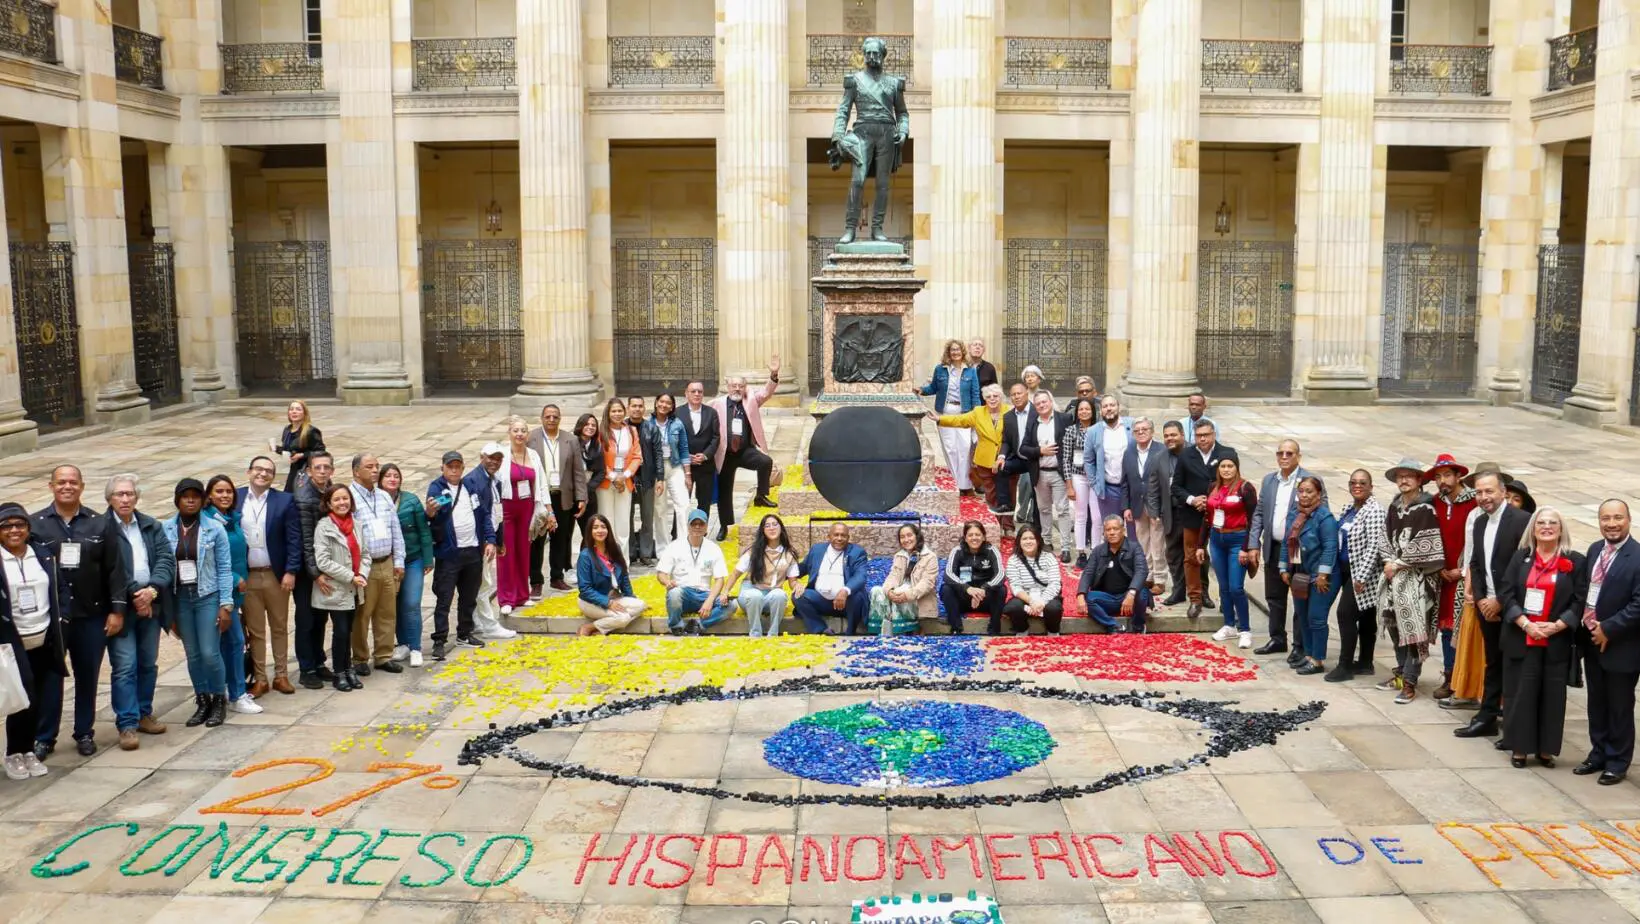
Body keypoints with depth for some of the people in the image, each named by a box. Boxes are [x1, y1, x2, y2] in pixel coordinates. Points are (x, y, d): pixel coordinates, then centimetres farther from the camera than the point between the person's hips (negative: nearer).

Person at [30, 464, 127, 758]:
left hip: (91, 615, 1)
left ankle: (84, 733, 21)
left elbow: (115, 570, 2)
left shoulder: (101, 524, 4)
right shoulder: (36, 524, 0)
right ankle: (44, 737, 14)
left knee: (88, 676, 9)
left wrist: (117, 609, -2)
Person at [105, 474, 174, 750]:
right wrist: (134, 593, -15)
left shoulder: (152, 526, 11)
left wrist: (152, 589, -13)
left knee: (149, 664, 13)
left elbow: (167, 560, 2)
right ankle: (127, 725, -3)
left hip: (150, 605, 5)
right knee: (124, 667, -7)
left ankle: (144, 714, 26)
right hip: (120, 607, -5)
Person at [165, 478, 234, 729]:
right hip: (180, 599, 2)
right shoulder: (165, 530, 0)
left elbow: (224, 568, -3)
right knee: (193, 655, 9)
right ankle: (202, 702, 22)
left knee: (210, 653, -5)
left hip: (208, 597, -2)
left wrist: (226, 604, -8)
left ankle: (219, 701, 13)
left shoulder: (215, 529, -5)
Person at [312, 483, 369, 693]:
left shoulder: (356, 524, 7)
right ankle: (339, 674, 10)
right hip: (335, 589, -5)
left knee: (348, 630, 11)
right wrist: (351, 577, -16)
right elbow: (323, 561, -15)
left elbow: (365, 553, 10)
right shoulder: (324, 527, -10)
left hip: (354, 589, 5)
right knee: (341, 631, -4)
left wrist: (363, 575, -9)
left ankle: (348, 669, 23)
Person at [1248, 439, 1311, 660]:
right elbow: (1259, 513, 12)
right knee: (1274, 597, 16)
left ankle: (1300, 647, 12)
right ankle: (1277, 639, 31)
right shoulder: (1268, 480, 9)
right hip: (1273, 549, 6)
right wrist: (1254, 544, 5)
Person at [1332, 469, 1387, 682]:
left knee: (1346, 613, -11)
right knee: (1364, 617, 13)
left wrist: (1361, 576, -21)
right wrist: (1339, 570, 16)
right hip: (1347, 569, 8)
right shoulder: (1349, 508, 11)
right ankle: (1365, 663, 19)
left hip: (1362, 572, -8)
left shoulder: (1374, 511, -15)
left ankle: (1345, 665, -5)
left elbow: (1373, 546, -20)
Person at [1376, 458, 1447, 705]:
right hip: (1394, 575, 7)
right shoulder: (1394, 507, 11)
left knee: (1412, 627, -7)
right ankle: (1401, 673, 23)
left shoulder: (1426, 509, -10)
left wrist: (1398, 564, -10)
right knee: (1395, 625, 10)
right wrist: (1389, 562, -2)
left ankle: (1410, 683, -3)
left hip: (1416, 577, -6)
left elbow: (1425, 546, -13)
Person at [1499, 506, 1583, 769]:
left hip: (1556, 642, -1)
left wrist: (1555, 626, -14)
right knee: (1520, 692, 3)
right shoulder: (1520, 556, 6)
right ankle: (1519, 747, 12)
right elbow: (1506, 593, 0)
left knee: (1552, 695, 5)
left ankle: (1546, 748, 15)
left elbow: (1579, 602, -2)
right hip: (1520, 638, 1)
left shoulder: (1575, 562, 2)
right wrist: (1525, 623, -13)